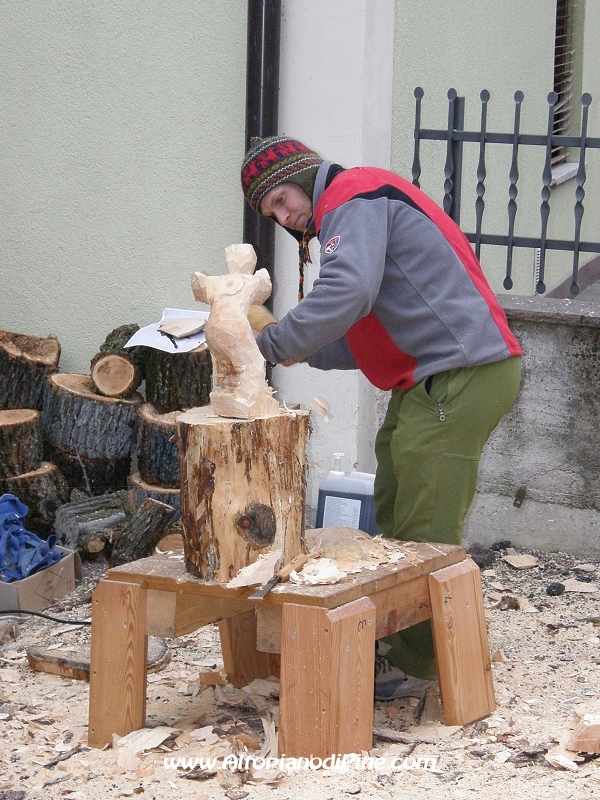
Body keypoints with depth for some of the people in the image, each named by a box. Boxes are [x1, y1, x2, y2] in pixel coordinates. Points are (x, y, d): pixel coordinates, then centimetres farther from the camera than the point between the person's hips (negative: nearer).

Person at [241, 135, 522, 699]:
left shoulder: (352, 196, -7)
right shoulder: (359, 209, 25)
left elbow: (348, 293, -26)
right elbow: (377, 335, 23)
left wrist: (269, 347, -20)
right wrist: (310, 353, 8)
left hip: (461, 376, -11)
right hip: (431, 380, 11)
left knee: (425, 532, -7)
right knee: (395, 523, 13)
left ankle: (419, 665, -2)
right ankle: (399, 646, 19)